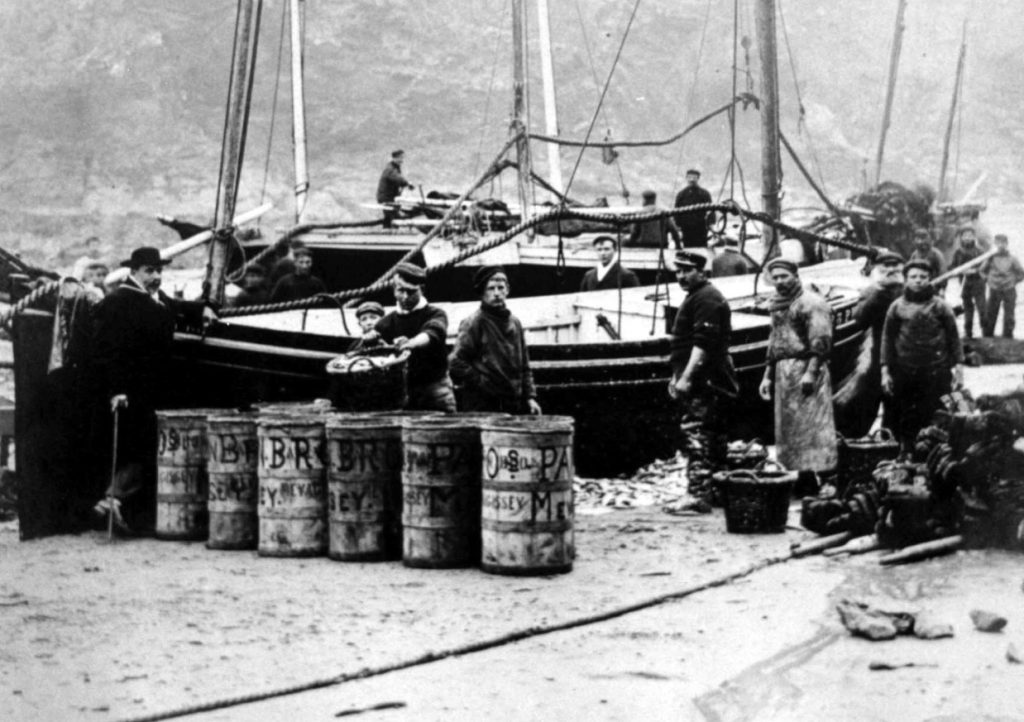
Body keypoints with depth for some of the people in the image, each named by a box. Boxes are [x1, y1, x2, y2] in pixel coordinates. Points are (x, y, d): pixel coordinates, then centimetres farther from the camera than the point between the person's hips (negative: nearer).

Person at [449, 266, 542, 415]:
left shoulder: (514, 323, 14)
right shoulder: (474, 323, -5)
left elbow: (524, 365, 18)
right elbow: (456, 362, -11)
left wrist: (530, 397, 10)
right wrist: (480, 382, -11)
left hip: (514, 405, 6)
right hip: (481, 406, -6)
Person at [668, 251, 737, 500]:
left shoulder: (707, 299, -13)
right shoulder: (694, 297, 21)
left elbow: (703, 344, -22)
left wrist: (686, 378, -24)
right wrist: (676, 376, 25)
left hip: (705, 382, -11)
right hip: (702, 382, 11)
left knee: (696, 433, -15)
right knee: (714, 437, 13)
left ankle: (699, 493, -18)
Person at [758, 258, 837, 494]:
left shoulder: (811, 303, -7)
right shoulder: (778, 306, 20)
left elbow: (821, 341, -14)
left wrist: (811, 372, -22)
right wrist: (768, 375, 21)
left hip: (803, 367, -9)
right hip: (783, 372, 9)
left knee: (810, 424, -10)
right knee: (787, 427, 8)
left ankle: (815, 472, -10)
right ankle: (803, 475, 13)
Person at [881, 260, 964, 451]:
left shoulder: (940, 307, 1)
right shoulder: (897, 307, 5)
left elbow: (954, 338, 3)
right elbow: (887, 339, 7)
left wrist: (958, 367, -2)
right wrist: (885, 371, 2)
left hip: (936, 372, -1)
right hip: (904, 374, 1)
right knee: (905, 420, 7)